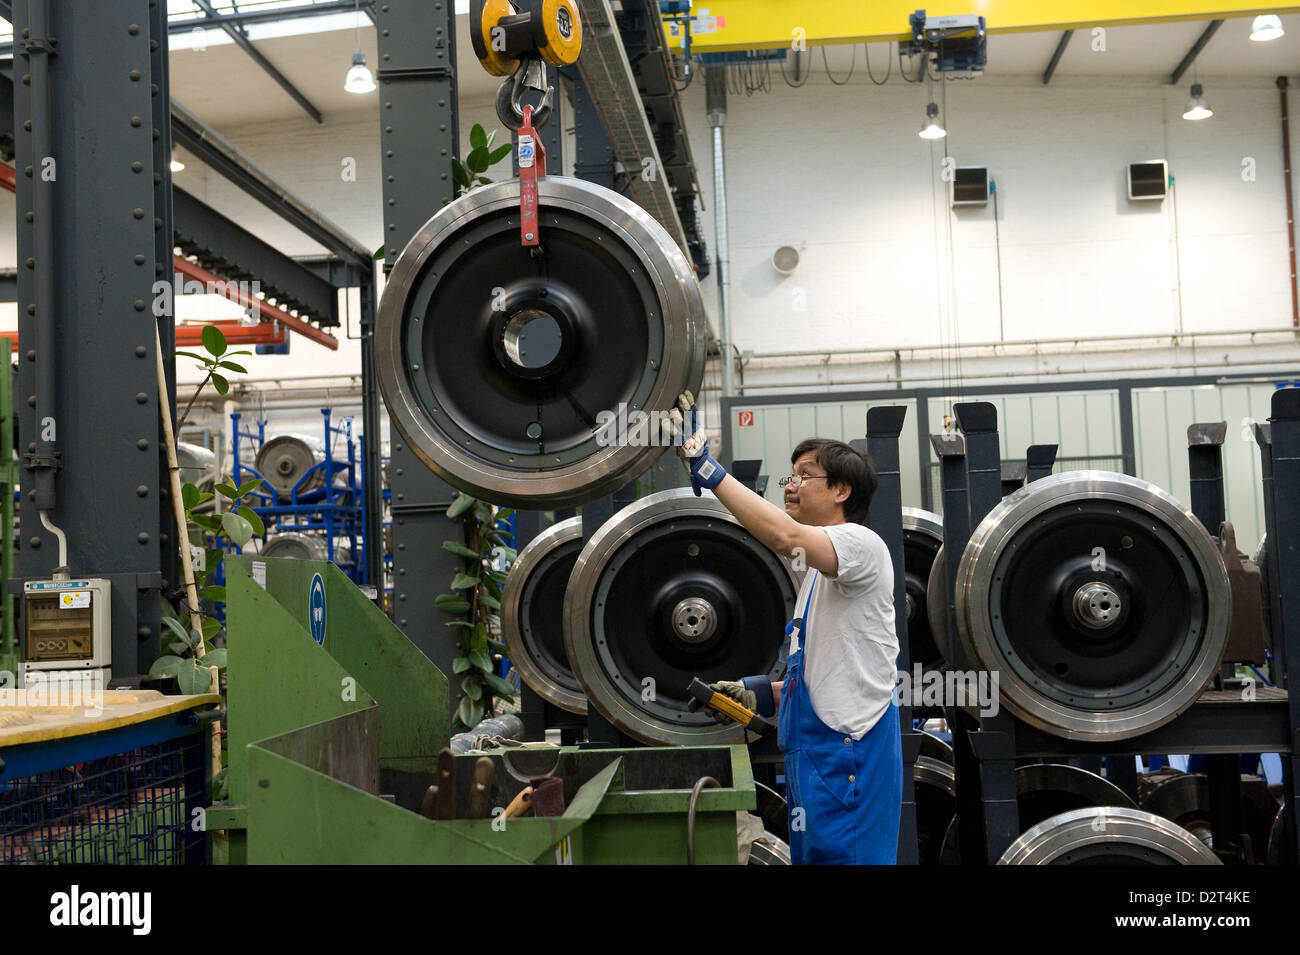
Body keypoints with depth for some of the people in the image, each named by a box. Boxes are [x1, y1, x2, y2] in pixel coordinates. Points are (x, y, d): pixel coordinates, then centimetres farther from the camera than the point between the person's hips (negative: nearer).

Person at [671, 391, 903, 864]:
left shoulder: (861, 544, -8)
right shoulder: (820, 572, 23)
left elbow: (784, 537, -29)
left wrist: (705, 465, -28)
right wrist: (762, 695, 13)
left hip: (847, 755, -10)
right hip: (813, 754, 10)